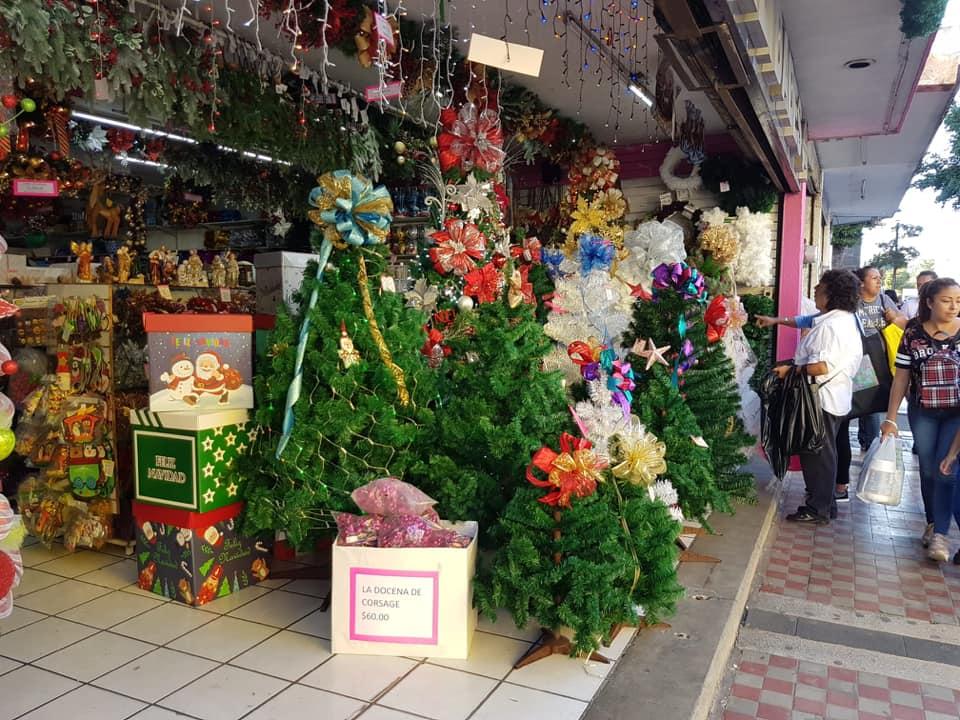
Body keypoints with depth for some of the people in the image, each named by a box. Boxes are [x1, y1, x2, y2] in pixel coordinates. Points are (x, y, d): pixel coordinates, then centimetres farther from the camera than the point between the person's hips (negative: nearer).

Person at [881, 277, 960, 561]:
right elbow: (901, 378, 0)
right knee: (928, 470, 11)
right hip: (923, 414, 1)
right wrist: (890, 418, -1)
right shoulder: (913, 334, -3)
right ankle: (932, 524, 27)